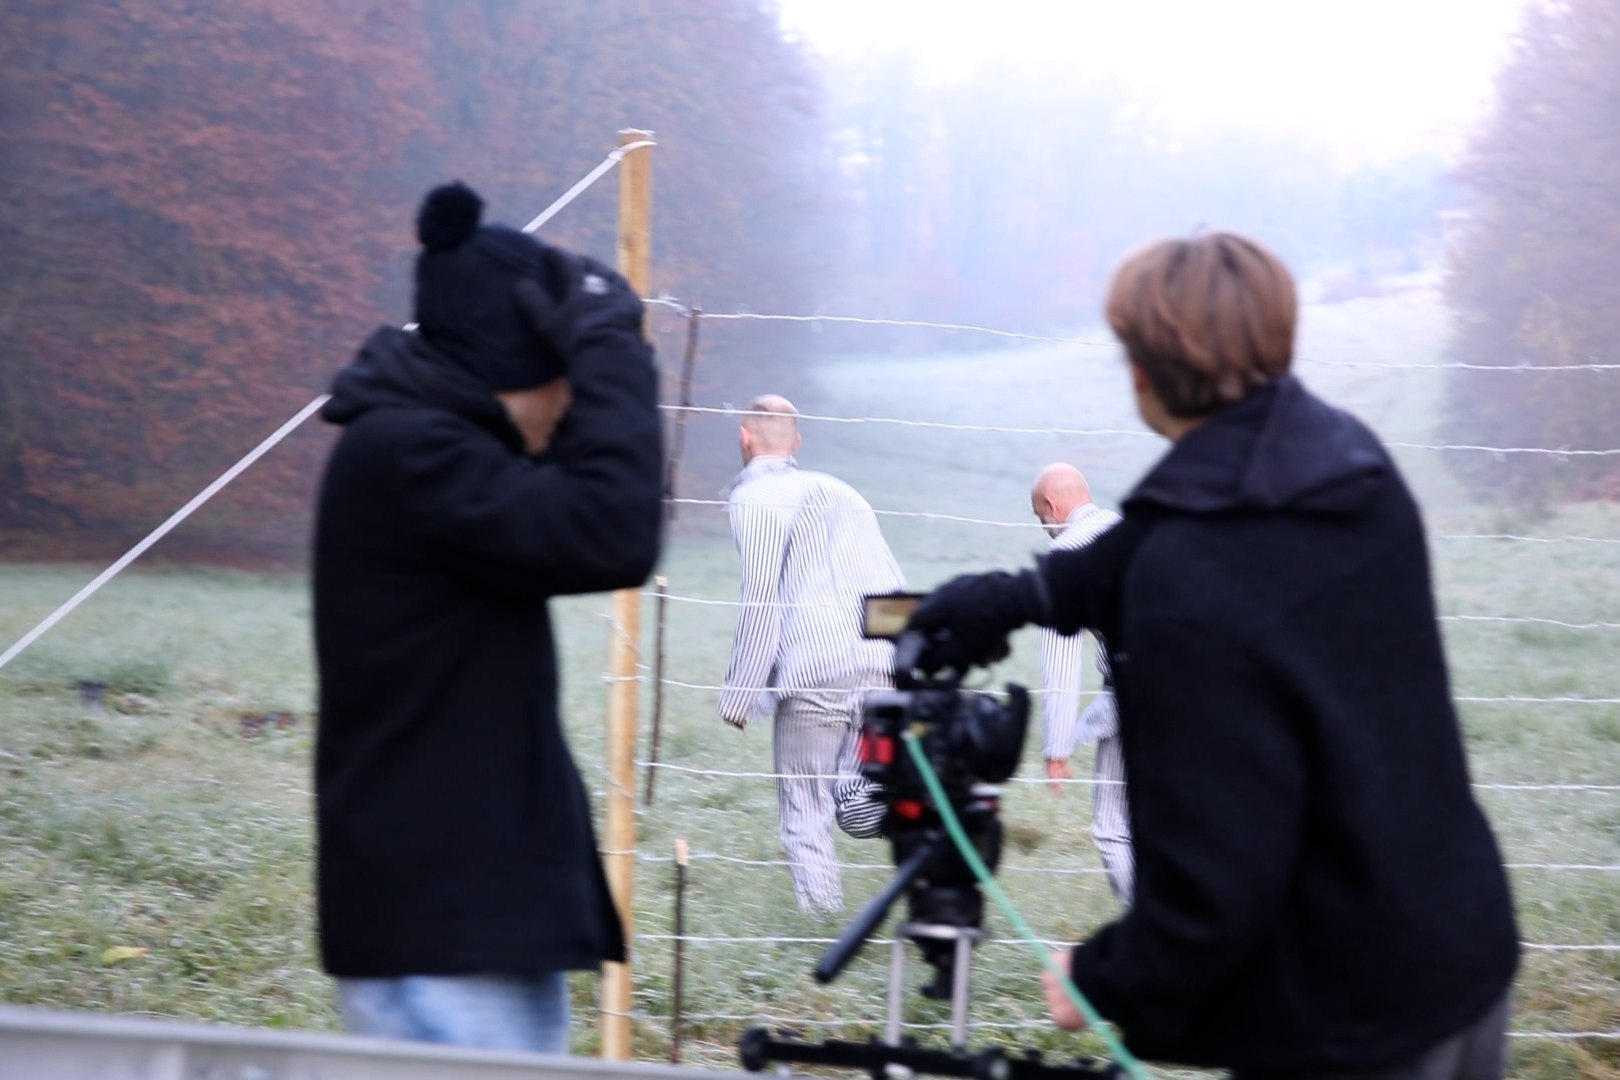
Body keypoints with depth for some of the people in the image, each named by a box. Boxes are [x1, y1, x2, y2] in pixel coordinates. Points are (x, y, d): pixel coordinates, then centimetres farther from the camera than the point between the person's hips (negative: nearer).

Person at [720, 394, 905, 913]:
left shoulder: (753, 499, 3)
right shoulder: (838, 489, 25)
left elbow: (762, 604, -6)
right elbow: (894, 588, 21)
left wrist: (738, 696, -1)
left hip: (815, 675, -6)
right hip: (884, 665, 6)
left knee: (806, 813, 2)